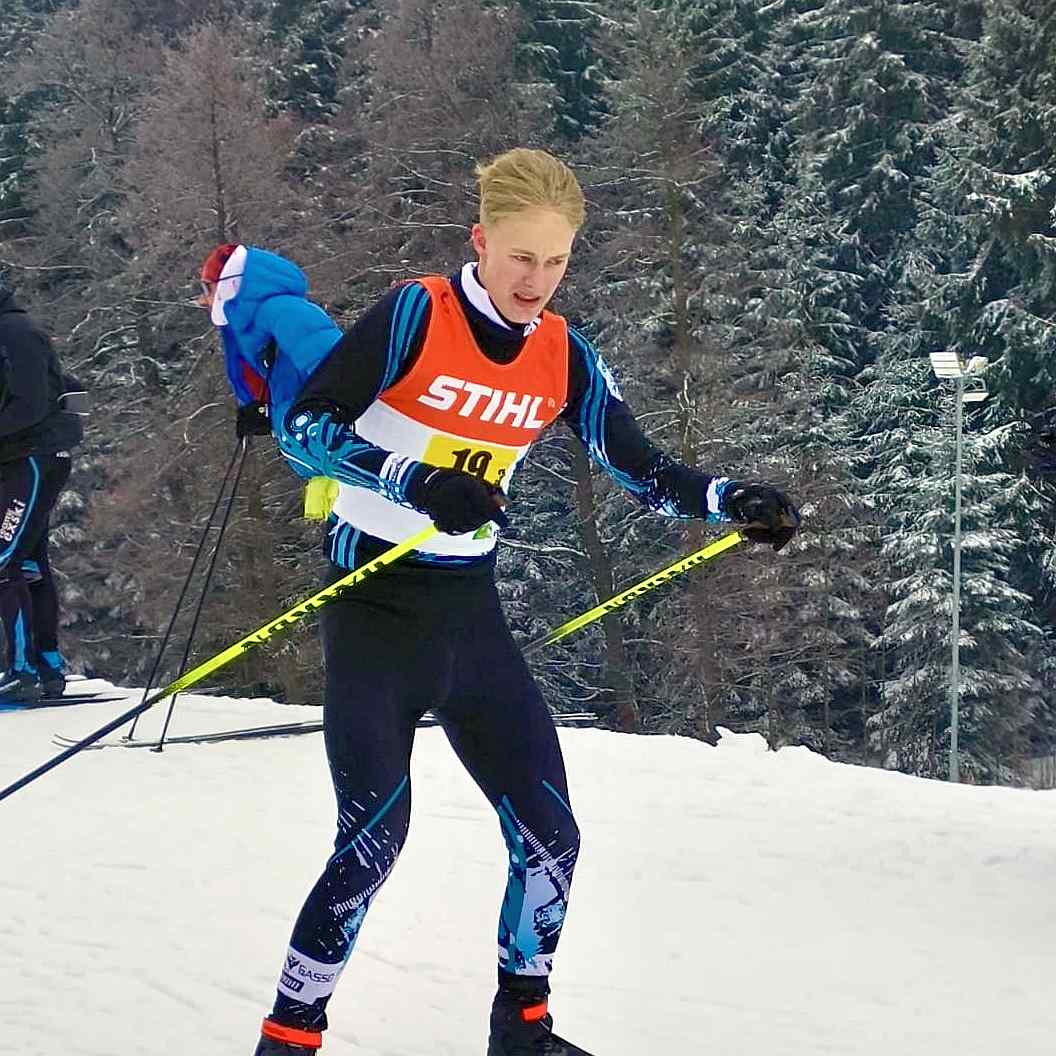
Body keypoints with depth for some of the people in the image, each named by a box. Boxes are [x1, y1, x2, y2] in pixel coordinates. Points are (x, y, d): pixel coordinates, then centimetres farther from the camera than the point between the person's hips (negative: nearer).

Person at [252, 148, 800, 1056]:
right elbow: (305, 426, -16)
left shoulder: (563, 355, 3)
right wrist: (417, 483, -28)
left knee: (550, 835, 2)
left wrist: (732, 501, -12)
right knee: (374, 839, -15)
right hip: (376, 606, -5)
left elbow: (642, 471, 6)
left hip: (469, 614, 5)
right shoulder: (414, 316, -12)